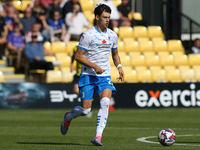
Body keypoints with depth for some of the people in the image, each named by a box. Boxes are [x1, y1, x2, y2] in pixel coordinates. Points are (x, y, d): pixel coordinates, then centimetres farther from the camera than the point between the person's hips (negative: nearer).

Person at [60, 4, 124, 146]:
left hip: (105, 76, 4)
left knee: (105, 102, -22)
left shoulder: (113, 35, 9)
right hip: (88, 76, -4)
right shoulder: (88, 35, -9)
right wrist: (94, 66, -18)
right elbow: (78, 56, -9)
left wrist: (119, 67, 5)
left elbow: (115, 54, 24)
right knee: (85, 109, -4)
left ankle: (98, 136, -22)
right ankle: (68, 117, 31)